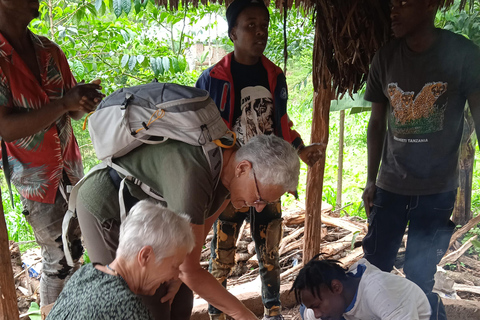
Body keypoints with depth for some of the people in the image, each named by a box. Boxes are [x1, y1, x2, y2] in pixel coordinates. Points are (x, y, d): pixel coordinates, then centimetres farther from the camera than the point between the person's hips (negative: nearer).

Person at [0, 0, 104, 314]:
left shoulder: (49, 50, 1)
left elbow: (71, 110, 6)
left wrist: (84, 102, -17)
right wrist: (64, 102, -29)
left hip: (70, 165, 6)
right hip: (37, 178, -6)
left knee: (76, 244, 17)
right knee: (59, 258, 2)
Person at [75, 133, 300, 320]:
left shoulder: (233, 162, -14)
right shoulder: (192, 177, -41)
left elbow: (202, 226, -1)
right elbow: (190, 271, -33)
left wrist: (178, 273, -6)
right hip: (105, 209, -7)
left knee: (178, 295, 8)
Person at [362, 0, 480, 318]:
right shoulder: (385, 58, 2)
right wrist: (371, 180, 8)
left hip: (437, 190, -3)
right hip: (390, 186, 3)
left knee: (419, 278, 1)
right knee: (374, 268, 6)